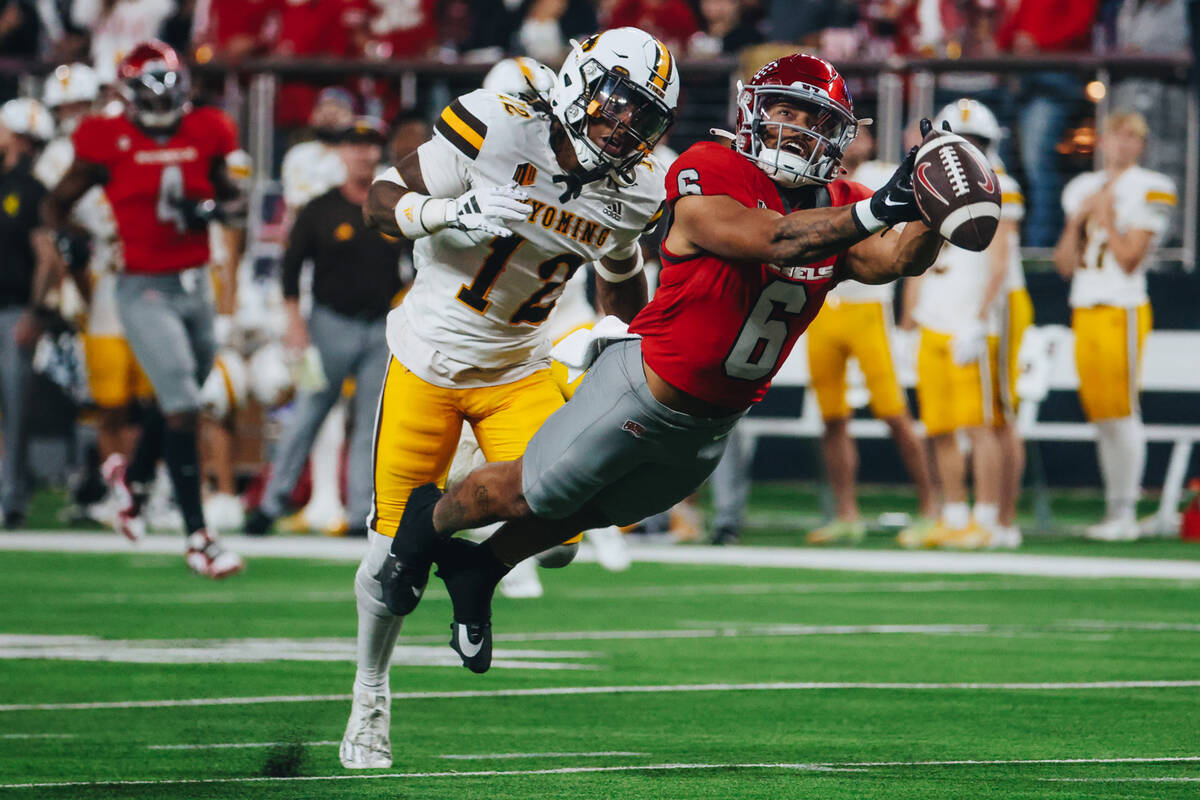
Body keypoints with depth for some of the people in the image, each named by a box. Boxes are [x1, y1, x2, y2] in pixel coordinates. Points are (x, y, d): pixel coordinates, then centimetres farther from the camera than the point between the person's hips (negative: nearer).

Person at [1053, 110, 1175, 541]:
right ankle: (1113, 508, 11)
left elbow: (1130, 259, -11)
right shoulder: (1084, 189, 14)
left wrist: (1105, 216, -7)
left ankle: (1127, 513, -5)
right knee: (1100, 416, 7)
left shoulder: (1149, 190, -5)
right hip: (1084, 309, 6)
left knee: (1122, 412, -8)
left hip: (1124, 309, -6)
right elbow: (1066, 264, 12)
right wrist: (1077, 221, 0)